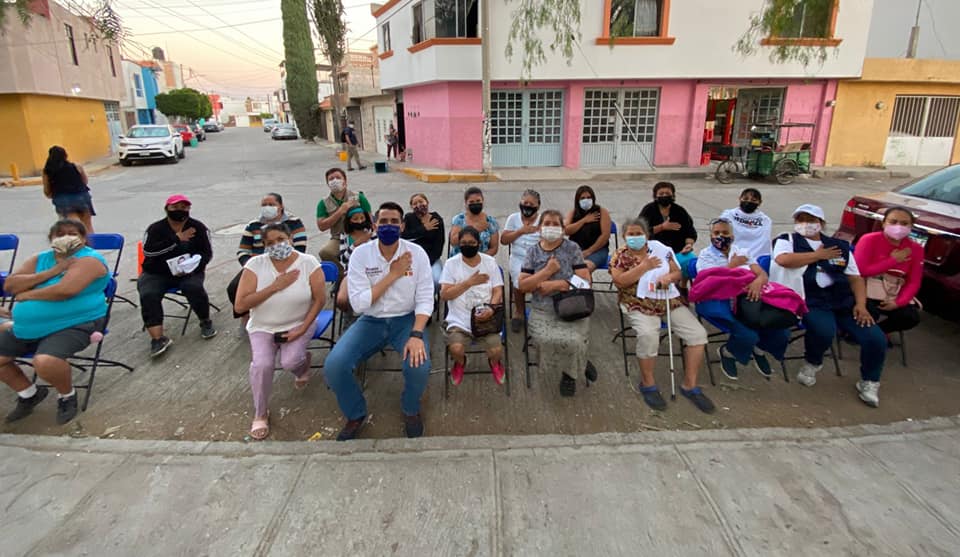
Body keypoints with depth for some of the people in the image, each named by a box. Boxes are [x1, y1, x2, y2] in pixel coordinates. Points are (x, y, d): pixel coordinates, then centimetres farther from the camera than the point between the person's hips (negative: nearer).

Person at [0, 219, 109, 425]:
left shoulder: (89, 259, -10)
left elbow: (65, 290, -24)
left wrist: (28, 294, -8)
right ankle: (29, 393, 29)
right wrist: (51, 272, -11)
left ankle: (67, 396, 1)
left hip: (75, 325, -8)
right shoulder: (40, 259, 12)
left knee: (45, 362, -30)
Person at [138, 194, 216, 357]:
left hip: (188, 272, 0)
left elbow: (207, 253, 0)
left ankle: (205, 322, -5)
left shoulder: (198, 227, 2)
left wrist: (191, 267, -18)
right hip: (156, 273, 1)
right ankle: (158, 338, -28)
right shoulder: (156, 228, 0)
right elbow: (148, 252, -16)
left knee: (194, 288, -31)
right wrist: (176, 239, -21)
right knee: (148, 296, -26)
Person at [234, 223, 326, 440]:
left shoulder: (309, 263, -12)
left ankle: (303, 363, 18)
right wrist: (275, 286, -23)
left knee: (290, 361, -24)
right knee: (261, 364, -22)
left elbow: (320, 299, -9)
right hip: (262, 327, 1)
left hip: (299, 323, -1)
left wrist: (302, 328, -16)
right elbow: (241, 304, -16)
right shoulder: (255, 264, -11)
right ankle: (260, 413, 4)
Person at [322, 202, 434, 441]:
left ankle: (410, 409, 9)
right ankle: (356, 414, 12)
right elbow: (358, 303, -14)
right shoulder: (360, 254, -7)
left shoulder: (416, 253, -7)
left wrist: (417, 335, -24)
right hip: (371, 321, 1)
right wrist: (392, 275, -18)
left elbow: (425, 299, -9)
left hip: (406, 319, -1)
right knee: (333, 366, -20)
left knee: (419, 365, -29)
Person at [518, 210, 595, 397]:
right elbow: (523, 286, -1)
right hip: (542, 312, 2)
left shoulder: (573, 248, 2)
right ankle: (578, 363, 5)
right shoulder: (533, 251, 6)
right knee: (547, 339, -29)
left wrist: (553, 285, -13)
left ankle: (569, 372, 8)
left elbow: (585, 281, -7)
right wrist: (548, 271, -12)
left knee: (571, 340, -30)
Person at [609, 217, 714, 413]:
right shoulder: (620, 255, 2)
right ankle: (648, 384, -10)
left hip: (669, 301, 5)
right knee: (648, 335, -34)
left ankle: (689, 385, 0)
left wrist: (669, 277, -11)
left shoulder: (660, 249, 11)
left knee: (698, 333, -12)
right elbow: (620, 281, -13)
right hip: (639, 304, -4)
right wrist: (645, 266, -15)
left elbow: (677, 272, 13)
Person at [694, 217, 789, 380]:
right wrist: (732, 264, -4)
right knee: (748, 335, -28)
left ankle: (758, 349, 20)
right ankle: (727, 353, 5)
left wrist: (758, 282, -18)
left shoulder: (743, 251, 17)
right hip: (721, 302, -5)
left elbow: (762, 274, 5)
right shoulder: (705, 254, 5)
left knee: (782, 333, -13)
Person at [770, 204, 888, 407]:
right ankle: (812, 363, 3)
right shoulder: (788, 241, 8)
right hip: (813, 303, -4)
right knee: (824, 332, -33)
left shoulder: (840, 246, 19)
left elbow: (856, 278, 16)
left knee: (876, 339, -12)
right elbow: (783, 260, -15)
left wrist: (861, 305, 0)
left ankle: (869, 382, 18)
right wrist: (819, 255, -3)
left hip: (845, 302, 4)